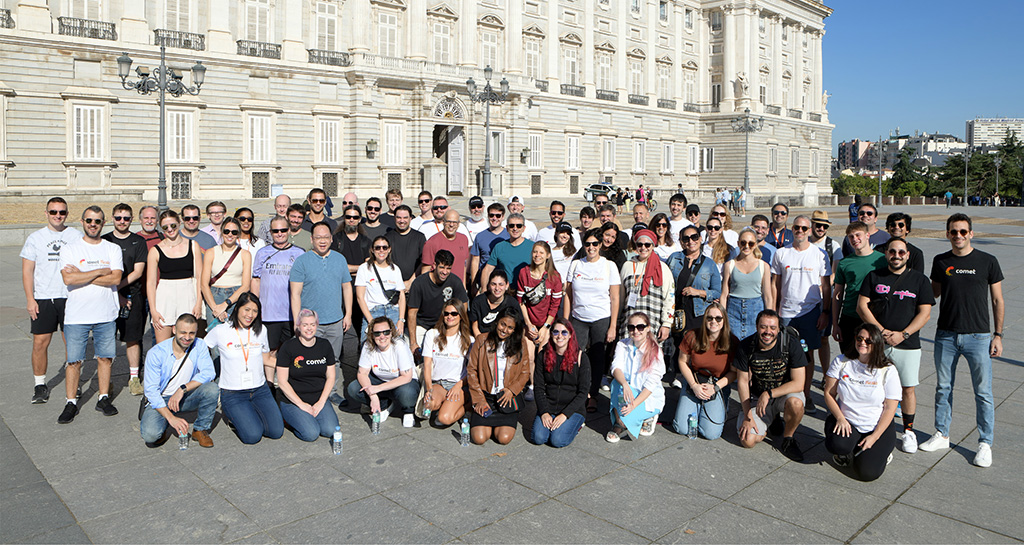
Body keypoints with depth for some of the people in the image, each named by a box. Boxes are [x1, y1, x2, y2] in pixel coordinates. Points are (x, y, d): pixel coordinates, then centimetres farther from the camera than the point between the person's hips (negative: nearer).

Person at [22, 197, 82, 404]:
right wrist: (30, 299, -4)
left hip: (70, 297, 0)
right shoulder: (35, 238, 6)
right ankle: (40, 385, 13)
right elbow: (27, 271, 4)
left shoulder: (76, 236, 5)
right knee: (40, 343, 0)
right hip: (42, 299, 0)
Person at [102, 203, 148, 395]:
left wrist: (117, 286, -11)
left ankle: (134, 377, 12)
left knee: (132, 338, 3)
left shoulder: (138, 242, 5)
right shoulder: (104, 241, 7)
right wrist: (116, 293, -7)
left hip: (132, 296, -1)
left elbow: (138, 272, -1)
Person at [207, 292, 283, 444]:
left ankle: (251, 413, 16)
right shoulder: (220, 331, -6)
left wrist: (270, 385, 18)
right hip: (232, 394, -4)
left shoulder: (261, 330, 6)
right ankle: (233, 415, 11)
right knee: (253, 436, -20)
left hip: (260, 390, 4)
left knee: (276, 432, -12)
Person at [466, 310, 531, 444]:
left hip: (509, 398, 0)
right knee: (479, 438, -17)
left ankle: (502, 424, 16)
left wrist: (512, 390, -11)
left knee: (504, 438, -19)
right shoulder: (482, 340, 0)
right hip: (485, 395, 0)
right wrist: (478, 399, -6)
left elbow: (525, 373, 7)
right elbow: (471, 370, 1)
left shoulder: (520, 343, 2)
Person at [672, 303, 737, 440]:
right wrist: (694, 385, -10)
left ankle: (722, 409, 18)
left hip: (719, 387, -1)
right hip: (694, 384, 1)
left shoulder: (732, 342, -11)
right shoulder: (692, 336, -9)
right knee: (682, 429, -9)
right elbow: (682, 362, 1)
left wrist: (715, 387, -15)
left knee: (711, 434, -13)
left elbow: (734, 372, -3)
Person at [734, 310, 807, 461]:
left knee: (795, 403, -38)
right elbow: (742, 382, -6)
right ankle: (772, 421, 18)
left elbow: (798, 384, -20)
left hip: (785, 392, -1)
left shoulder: (791, 343, -19)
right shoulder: (746, 346, -13)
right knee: (748, 440, -15)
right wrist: (747, 416, -12)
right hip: (757, 397, 2)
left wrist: (768, 394, -31)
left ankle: (788, 439, -7)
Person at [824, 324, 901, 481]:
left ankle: (881, 451, 17)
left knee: (867, 472, -17)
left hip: (877, 427, -1)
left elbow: (890, 407, -6)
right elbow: (829, 394, -1)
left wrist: (874, 437, -15)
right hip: (846, 420, 1)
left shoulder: (888, 371, -5)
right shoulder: (841, 362, -1)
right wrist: (840, 418, -17)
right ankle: (846, 451, 6)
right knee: (837, 445, -33)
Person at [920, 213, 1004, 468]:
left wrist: (998, 335, -1)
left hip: (978, 336, -2)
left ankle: (985, 444, 15)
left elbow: (998, 300, 2)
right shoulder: (940, 261, 4)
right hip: (946, 335, 2)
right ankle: (941, 435, 24)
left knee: (983, 392, 3)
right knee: (943, 388, 10)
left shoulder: (987, 261, -2)